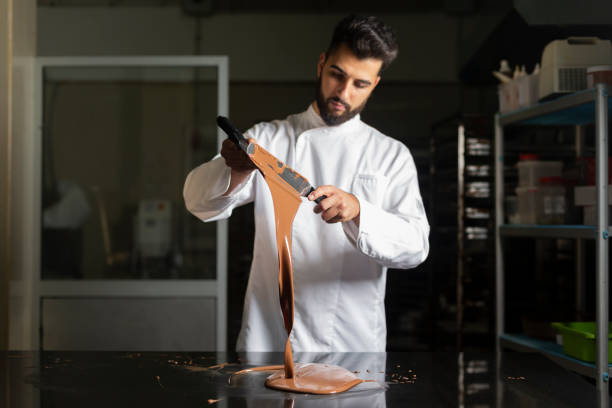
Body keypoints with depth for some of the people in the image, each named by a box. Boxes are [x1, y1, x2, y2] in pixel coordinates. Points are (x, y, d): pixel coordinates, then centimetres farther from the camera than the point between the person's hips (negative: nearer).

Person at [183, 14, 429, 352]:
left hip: (353, 341, 0)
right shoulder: (267, 138, 6)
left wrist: (357, 210, -27)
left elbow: (415, 245, -8)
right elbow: (200, 201, -7)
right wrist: (235, 171, -29)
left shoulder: (392, 156, 5)